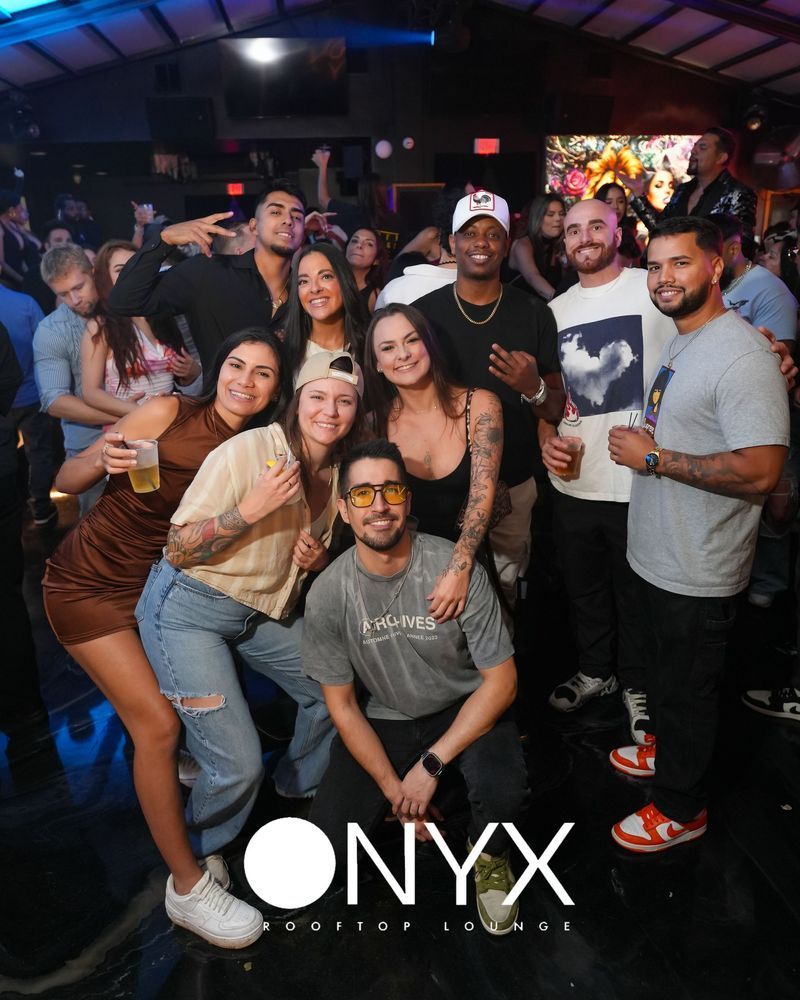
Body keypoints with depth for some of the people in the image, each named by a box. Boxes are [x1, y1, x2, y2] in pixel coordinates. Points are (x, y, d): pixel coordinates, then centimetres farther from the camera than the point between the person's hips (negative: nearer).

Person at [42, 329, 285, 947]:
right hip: (89, 584, -5)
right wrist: (103, 461, -32)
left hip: (159, 588, 5)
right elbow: (67, 483, -11)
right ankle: (187, 886, 8)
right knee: (158, 723, -9)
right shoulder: (168, 413, -16)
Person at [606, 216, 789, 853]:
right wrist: (646, 447, 3)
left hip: (699, 572, -9)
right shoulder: (682, 343, 9)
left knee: (686, 688, 10)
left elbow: (760, 470, -31)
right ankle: (667, 750, 51)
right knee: (666, 672, 27)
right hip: (659, 553, 9)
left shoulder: (742, 356, -23)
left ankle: (681, 808, 31)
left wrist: (654, 458, -24)